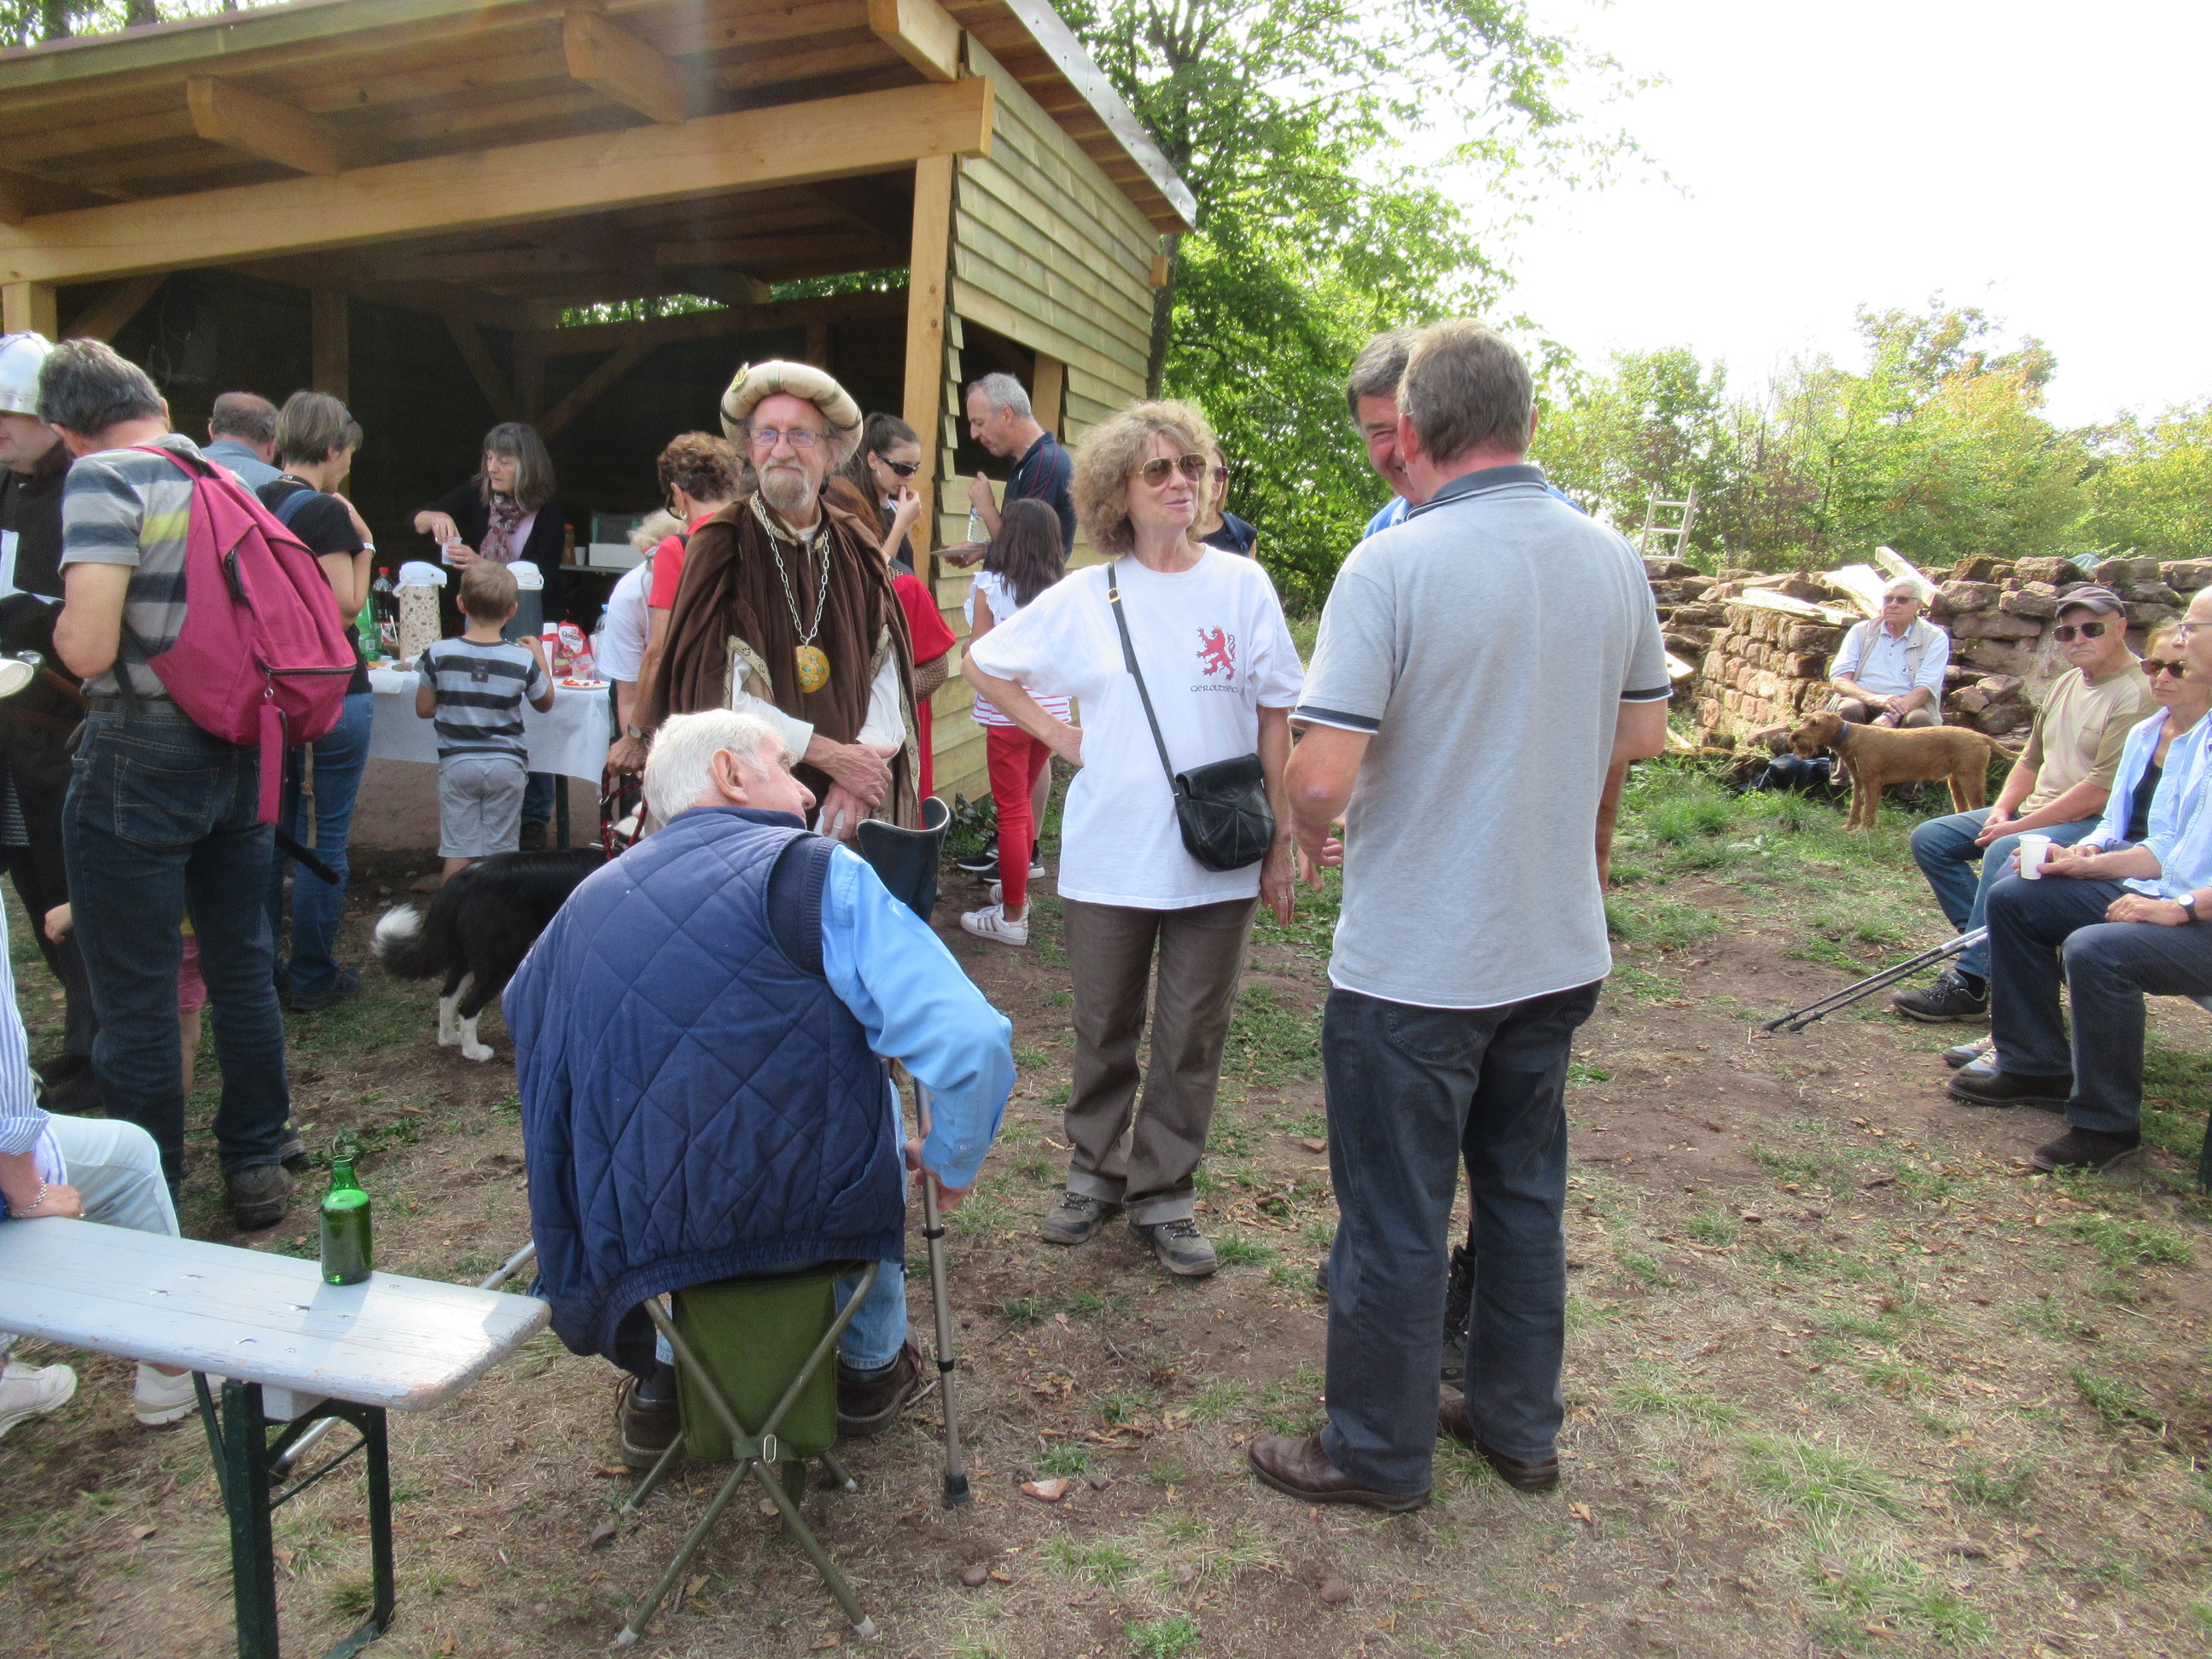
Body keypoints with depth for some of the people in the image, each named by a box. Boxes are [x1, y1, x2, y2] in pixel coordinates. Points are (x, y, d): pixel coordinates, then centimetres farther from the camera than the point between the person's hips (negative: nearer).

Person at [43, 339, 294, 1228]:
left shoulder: (104, 478, -12)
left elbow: (88, 648, -21)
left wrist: (57, 623, 0)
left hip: (138, 772, -6)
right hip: (240, 758, 7)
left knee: (135, 997, 5)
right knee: (244, 971, 15)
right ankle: (257, 1168, 27)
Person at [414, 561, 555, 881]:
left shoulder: (439, 655, -9)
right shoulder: (523, 660, -10)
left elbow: (424, 709, -1)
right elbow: (545, 703, 7)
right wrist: (540, 657, 15)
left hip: (456, 762, 0)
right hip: (505, 764, 0)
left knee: (457, 850, 7)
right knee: (501, 851, 8)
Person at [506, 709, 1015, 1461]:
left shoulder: (589, 898, 1)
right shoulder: (815, 871, -14)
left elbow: (522, 1014, 23)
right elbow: (969, 1047, -23)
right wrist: (953, 1164, -2)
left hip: (636, 1226, 4)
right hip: (811, 1215, -3)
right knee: (870, 1084, 30)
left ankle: (660, 1379, 44)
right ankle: (871, 1366, 41)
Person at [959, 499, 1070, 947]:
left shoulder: (990, 586, -9)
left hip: (1007, 712, -5)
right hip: (1052, 709, 5)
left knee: (1011, 812, 0)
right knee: (1024, 804, 21)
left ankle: (1012, 916, 4)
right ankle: (1015, 889, 33)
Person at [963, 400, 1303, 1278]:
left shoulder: (1242, 584, 0)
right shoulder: (1082, 598, 1)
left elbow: (1273, 718, 2)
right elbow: (982, 663, 12)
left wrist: (1279, 841, 0)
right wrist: (1059, 737, 2)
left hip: (1217, 860, 0)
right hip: (1107, 858, 1)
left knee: (1192, 1038, 8)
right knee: (1103, 1030, 13)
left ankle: (1165, 1195, 24)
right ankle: (1094, 1171, 33)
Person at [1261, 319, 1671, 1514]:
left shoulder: (1392, 566, -19)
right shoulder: (1612, 560, 1)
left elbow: (1322, 771, -23)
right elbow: (1643, 732, 12)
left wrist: (1314, 835, -2)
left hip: (1415, 965, -6)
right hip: (1560, 950, 7)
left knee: (1394, 1215, 9)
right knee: (1525, 1188, 22)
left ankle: (1377, 1450, 28)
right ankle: (1517, 1419, 39)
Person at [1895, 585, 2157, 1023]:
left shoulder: (2136, 696, -14)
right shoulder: (2065, 684, 14)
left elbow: (2102, 791, -22)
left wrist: (2017, 827, -20)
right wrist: (2001, 810, 1)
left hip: (2098, 823, -9)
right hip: (2035, 811, 10)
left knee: (2004, 853, -35)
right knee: (1929, 838, -2)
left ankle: (1969, 984, -31)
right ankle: (1993, 949, -5)